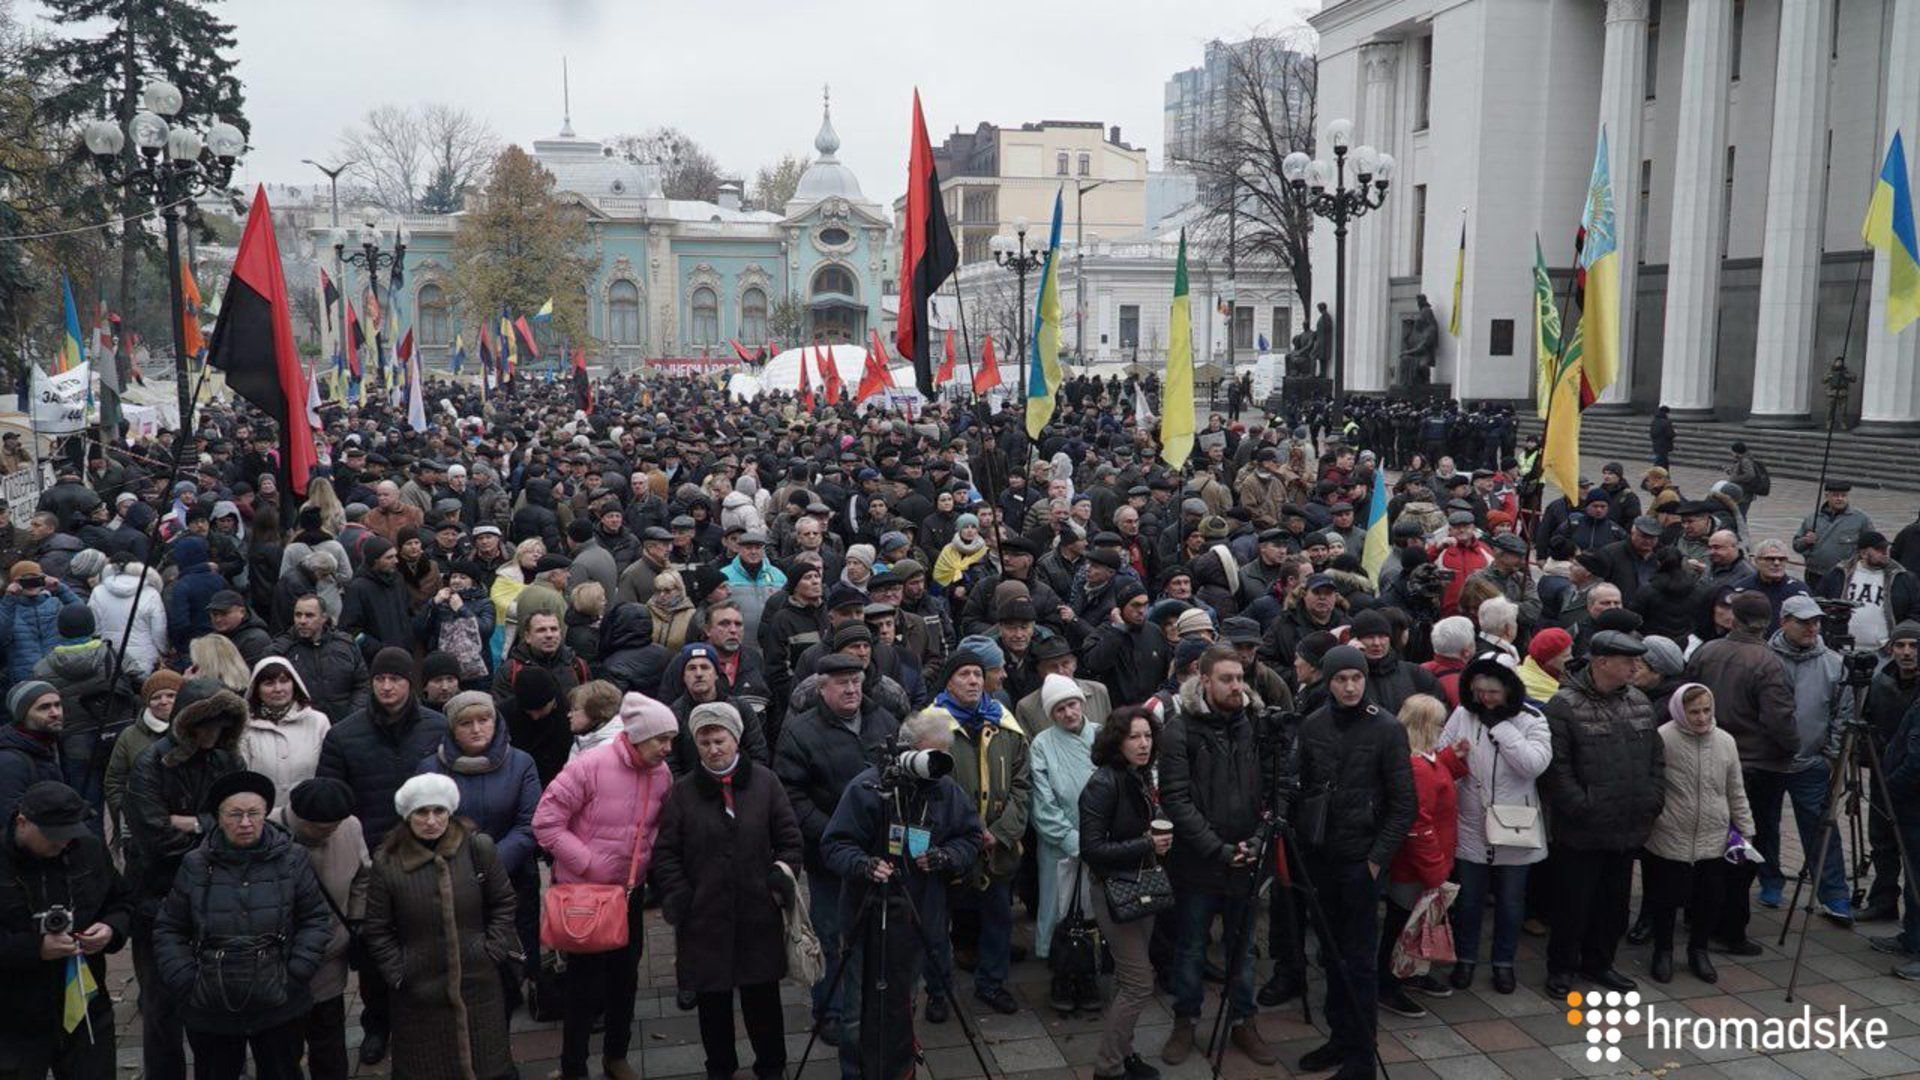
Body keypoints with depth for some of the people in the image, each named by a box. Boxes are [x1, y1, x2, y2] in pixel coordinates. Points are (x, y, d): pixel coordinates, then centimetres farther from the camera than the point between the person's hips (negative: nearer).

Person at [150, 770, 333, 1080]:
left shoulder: (291, 860, -4)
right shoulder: (196, 865, -3)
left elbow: (316, 918, 1)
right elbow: (169, 929, 5)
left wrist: (298, 971, -9)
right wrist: (184, 981, -5)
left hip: (277, 1007, -1)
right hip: (210, 1011, 1)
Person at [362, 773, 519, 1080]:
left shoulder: (478, 847, -7)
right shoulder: (387, 861, -7)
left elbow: (503, 902, 4)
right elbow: (377, 930, 1)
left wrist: (493, 951, -3)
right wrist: (398, 973, -4)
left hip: (478, 985, 1)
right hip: (419, 992, 0)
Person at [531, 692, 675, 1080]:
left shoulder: (663, 775, -4)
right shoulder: (590, 766, -22)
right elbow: (546, 822, -19)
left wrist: (646, 858, -3)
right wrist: (590, 866, -20)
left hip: (629, 891, 6)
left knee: (625, 976, 18)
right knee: (586, 983, 4)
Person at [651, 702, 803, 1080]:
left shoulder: (764, 781, 1)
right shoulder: (683, 791, 1)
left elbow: (789, 838, 5)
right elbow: (665, 851, 2)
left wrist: (781, 879, -4)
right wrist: (677, 897, -6)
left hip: (758, 913, 0)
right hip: (704, 915, 0)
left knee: (762, 995, 9)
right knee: (713, 998, 10)